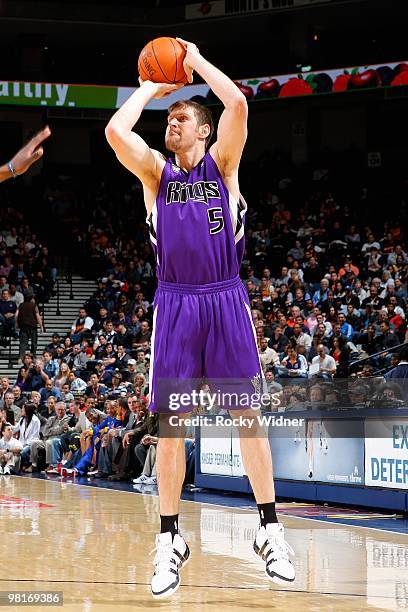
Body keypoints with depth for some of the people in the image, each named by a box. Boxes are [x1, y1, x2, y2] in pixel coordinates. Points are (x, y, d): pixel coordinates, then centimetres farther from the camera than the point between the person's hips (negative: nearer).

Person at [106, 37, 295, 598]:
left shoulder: (221, 164, 7)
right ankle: (170, 540, 8)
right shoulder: (155, 171, 9)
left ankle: (270, 530, 5)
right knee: (170, 424, 1)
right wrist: (150, 88, 4)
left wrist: (197, 62, 1)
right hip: (175, 303, 1)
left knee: (248, 414, -1)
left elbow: (237, 105, -10)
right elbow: (115, 131, -9)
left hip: (225, 299, -1)